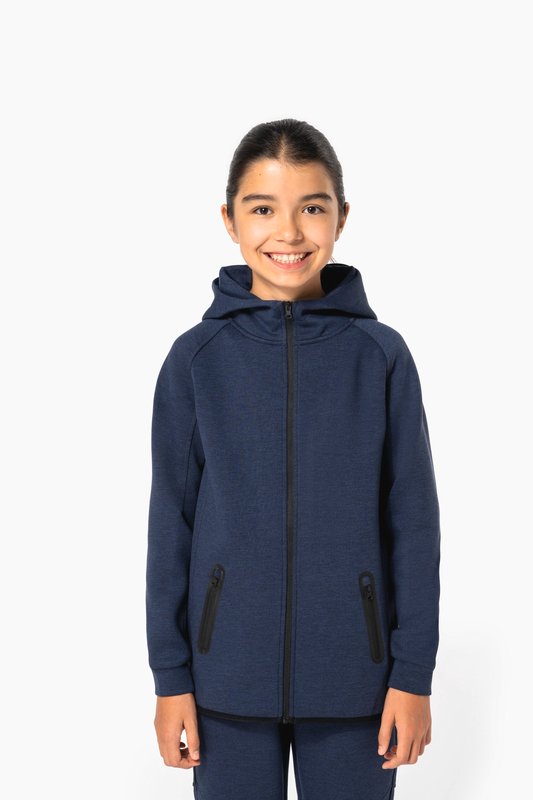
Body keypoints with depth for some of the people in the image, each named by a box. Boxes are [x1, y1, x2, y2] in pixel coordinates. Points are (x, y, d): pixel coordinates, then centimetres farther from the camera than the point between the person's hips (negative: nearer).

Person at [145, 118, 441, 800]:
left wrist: (413, 673, -1)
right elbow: (171, 520, 1)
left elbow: (413, 520, 0)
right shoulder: (195, 359, -2)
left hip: (353, 674, 0)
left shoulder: (381, 355, -3)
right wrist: (170, 675, 1)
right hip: (228, 675, 0)